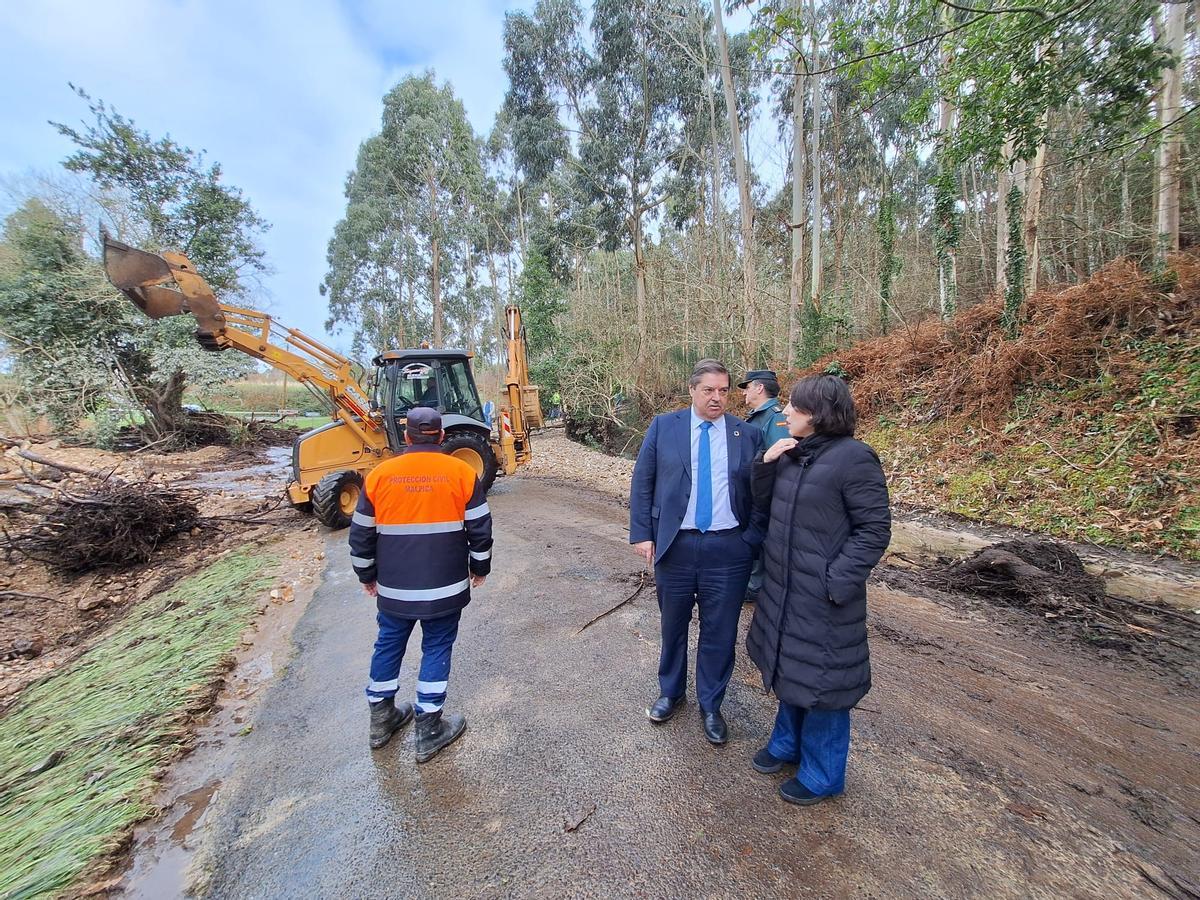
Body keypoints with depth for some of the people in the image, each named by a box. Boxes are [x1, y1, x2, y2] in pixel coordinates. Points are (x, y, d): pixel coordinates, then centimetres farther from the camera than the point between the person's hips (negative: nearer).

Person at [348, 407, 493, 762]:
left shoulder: (379, 474, -4)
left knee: (388, 645, 22)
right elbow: (480, 528, -5)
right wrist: (479, 568, 10)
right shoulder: (462, 473, -9)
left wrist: (367, 576, 18)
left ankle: (381, 718, 38)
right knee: (437, 649, 12)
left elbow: (362, 534, 3)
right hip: (445, 587, -2)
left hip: (393, 587, 2)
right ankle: (429, 731, 23)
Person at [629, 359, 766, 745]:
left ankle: (711, 706, 37)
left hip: (728, 550, 1)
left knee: (719, 632, 12)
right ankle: (671, 692, 44)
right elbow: (642, 482, 0)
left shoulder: (749, 435, 3)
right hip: (673, 546, 0)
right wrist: (642, 534, -5)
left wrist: (752, 540, -3)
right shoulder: (663, 427, 0)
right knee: (673, 625, 18)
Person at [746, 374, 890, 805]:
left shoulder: (853, 457, -18)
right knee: (790, 669, 23)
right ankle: (787, 743, 46)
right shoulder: (794, 453, 4)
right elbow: (763, 500, 10)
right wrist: (766, 462, -7)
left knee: (820, 679, 10)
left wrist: (837, 582, -19)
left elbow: (874, 530, -16)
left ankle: (822, 775, 34)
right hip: (783, 585, 8)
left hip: (821, 595, -7)